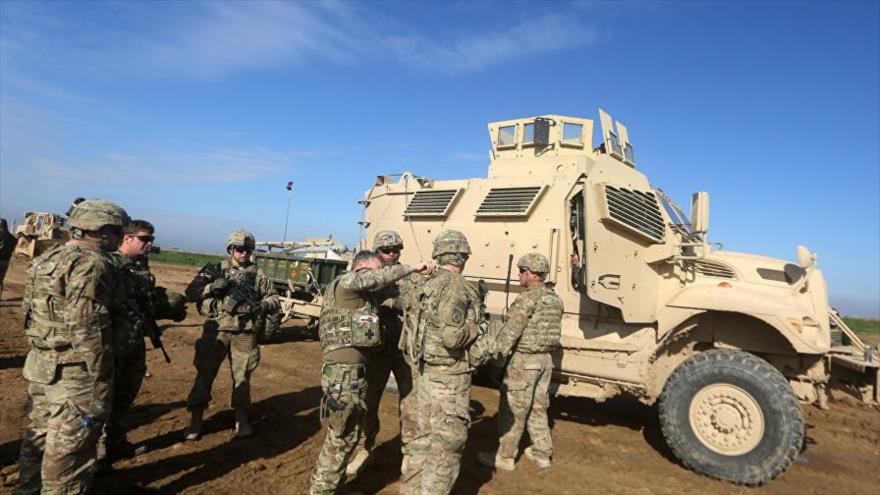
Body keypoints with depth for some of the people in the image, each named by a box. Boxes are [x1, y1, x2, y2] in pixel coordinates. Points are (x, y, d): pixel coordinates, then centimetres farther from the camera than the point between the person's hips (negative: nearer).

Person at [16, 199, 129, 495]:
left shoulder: (47, 258, 9)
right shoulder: (91, 264, -20)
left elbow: (31, 311, 16)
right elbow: (86, 330, -24)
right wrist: (98, 380, -19)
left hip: (40, 365, 9)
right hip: (74, 372, -9)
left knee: (39, 433, 24)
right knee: (69, 446, 5)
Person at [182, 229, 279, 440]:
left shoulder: (258, 274, 4)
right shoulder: (216, 270, 3)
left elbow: (274, 299, 6)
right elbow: (191, 292, 1)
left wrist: (262, 305, -15)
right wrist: (212, 286, -16)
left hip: (244, 334, 1)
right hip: (216, 331, 0)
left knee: (242, 377, 9)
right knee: (205, 374, 6)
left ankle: (241, 419, 24)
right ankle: (196, 419, 21)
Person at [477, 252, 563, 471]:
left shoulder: (528, 299, -18)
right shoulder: (555, 299, 8)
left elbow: (510, 332, -20)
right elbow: (553, 332, 12)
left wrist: (497, 355, -14)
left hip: (525, 360, -8)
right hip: (546, 359, 8)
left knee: (512, 410, 3)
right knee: (538, 408, 19)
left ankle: (505, 457, 13)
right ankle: (542, 453, 29)